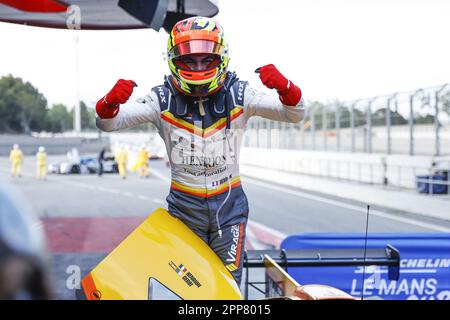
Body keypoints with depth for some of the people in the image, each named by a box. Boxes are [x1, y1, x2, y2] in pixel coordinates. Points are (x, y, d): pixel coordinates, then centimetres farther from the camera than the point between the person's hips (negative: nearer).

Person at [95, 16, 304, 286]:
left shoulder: (239, 94, -8)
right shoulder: (163, 99, -9)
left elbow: (295, 114, -12)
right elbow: (109, 122, -12)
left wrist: (285, 89, -34)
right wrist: (109, 104, -37)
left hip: (229, 204, 0)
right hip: (184, 205, 0)